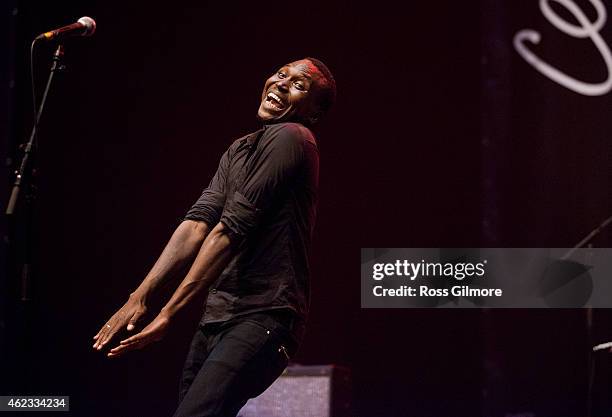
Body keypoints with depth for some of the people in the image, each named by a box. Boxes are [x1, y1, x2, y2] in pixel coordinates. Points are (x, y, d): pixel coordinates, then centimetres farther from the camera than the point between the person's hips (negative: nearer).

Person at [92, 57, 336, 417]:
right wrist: (140, 297, -6)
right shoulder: (239, 151, 18)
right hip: (218, 319, 9)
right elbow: (198, 223, 7)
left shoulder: (289, 139, -9)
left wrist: (168, 313, -16)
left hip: (263, 318, -9)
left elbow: (231, 229, -14)